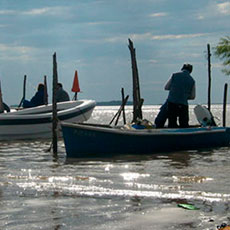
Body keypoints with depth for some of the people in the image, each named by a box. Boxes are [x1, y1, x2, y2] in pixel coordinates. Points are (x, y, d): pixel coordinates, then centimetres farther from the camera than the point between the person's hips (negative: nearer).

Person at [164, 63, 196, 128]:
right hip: (183, 104, -1)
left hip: (172, 103, 1)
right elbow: (193, 96, 9)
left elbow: (166, 87, 9)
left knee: (172, 124, 6)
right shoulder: (192, 80, 2)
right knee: (184, 125, 5)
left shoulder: (175, 75, 2)